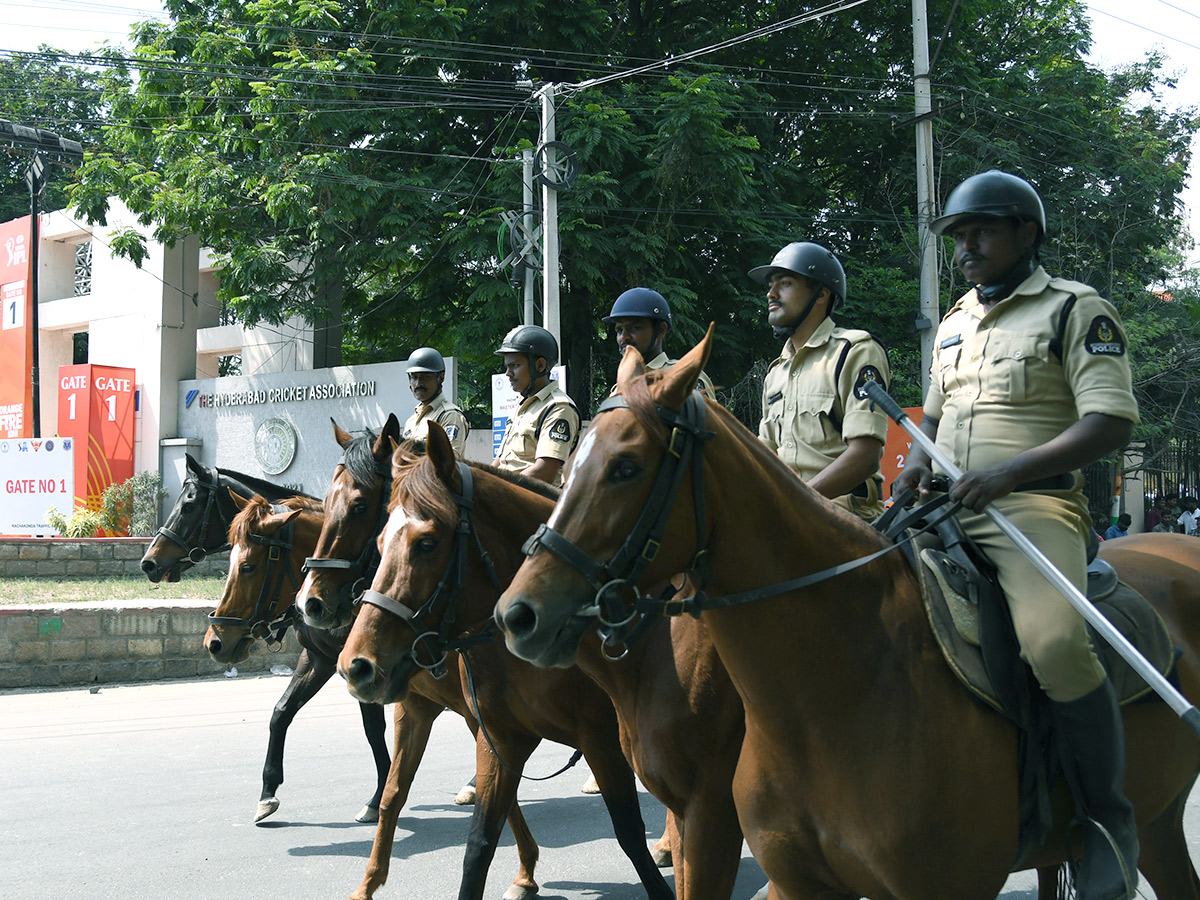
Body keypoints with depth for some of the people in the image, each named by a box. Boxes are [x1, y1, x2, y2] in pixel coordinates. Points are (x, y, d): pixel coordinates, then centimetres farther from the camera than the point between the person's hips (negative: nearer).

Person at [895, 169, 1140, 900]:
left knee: (1055, 643, -32)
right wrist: (918, 457, 8)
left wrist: (1009, 470, -23)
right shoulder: (954, 323, 20)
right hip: (945, 506, 8)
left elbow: (1111, 424, -12)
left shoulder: (1077, 311, -2)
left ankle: (1109, 820, -15)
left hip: (1035, 505, -8)